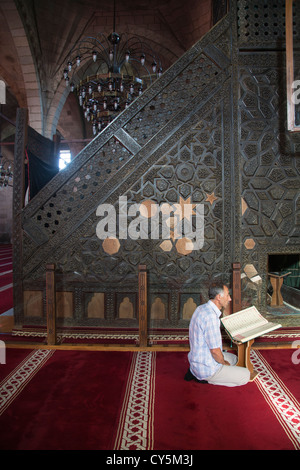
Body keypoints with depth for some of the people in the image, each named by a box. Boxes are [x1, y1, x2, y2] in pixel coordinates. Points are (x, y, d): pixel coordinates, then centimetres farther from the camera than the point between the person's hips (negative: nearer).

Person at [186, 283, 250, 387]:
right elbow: (215, 351, -26)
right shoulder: (211, 316, -29)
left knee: (234, 358, 29)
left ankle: (195, 372, 13)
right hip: (206, 369, -9)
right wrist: (223, 362, -5)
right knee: (245, 376, 2)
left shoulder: (201, 308, 3)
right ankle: (205, 378, -1)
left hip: (196, 360, 9)